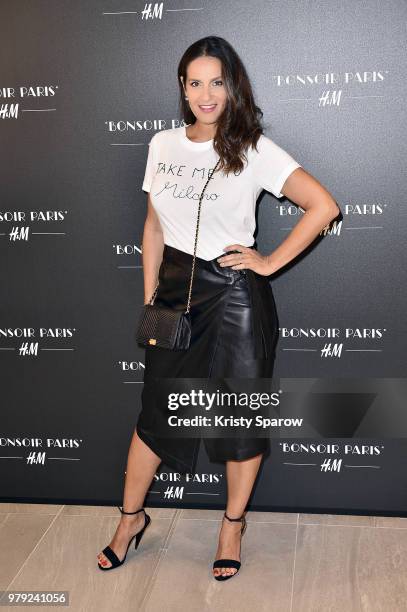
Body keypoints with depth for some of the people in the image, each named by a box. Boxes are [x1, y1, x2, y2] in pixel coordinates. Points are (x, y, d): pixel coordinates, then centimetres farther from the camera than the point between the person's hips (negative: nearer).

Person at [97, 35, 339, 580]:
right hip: (175, 290, 4)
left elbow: (323, 206, -13)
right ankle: (132, 517, 33)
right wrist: (149, 299, 9)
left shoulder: (254, 149, -9)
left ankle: (233, 524, 30)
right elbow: (154, 226, 12)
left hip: (234, 295, -4)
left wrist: (270, 262, -12)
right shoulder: (163, 144, 5)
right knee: (156, 409, 14)